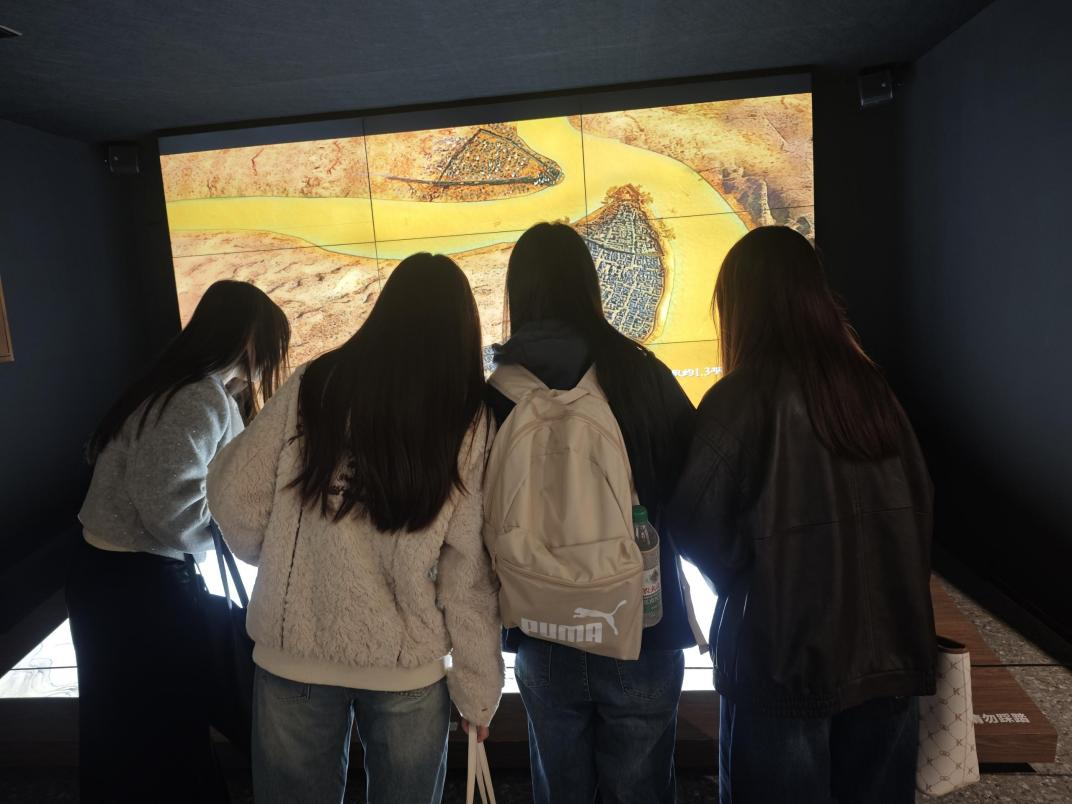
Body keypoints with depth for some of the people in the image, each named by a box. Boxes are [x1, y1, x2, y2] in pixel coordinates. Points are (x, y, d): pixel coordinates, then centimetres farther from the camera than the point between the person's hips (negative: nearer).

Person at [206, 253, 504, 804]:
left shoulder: (312, 387, -7)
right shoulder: (468, 424, -8)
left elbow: (235, 498, -4)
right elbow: (468, 573, -8)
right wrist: (479, 688, 2)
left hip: (293, 654, 1)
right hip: (408, 666, 0)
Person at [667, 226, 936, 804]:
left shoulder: (743, 396, -17)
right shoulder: (870, 385, 1)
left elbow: (697, 524, -15)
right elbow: (918, 503, 7)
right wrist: (888, 600, 17)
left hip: (785, 653, -5)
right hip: (889, 649, 6)